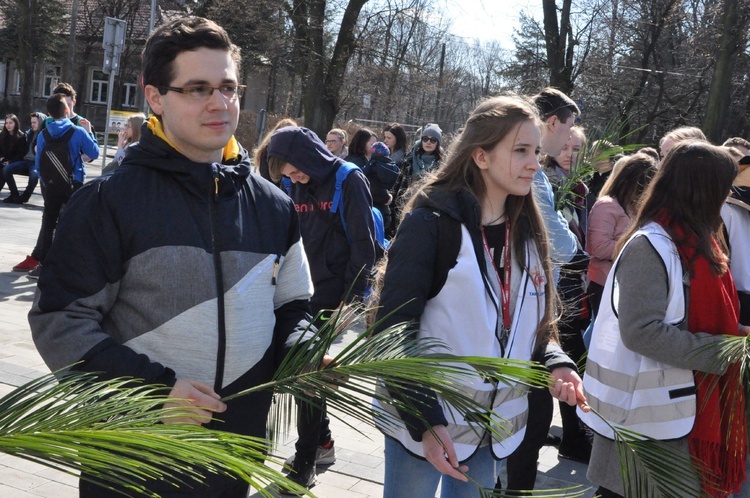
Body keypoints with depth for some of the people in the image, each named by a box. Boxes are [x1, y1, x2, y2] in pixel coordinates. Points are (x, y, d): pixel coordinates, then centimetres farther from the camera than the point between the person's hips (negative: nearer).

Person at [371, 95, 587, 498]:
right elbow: (394, 331, -18)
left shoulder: (527, 232, 5)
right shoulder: (430, 223, -16)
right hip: (424, 424, -6)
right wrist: (424, 421, -23)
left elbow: (532, 324, 12)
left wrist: (555, 363, -8)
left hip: (494, 426, 6)